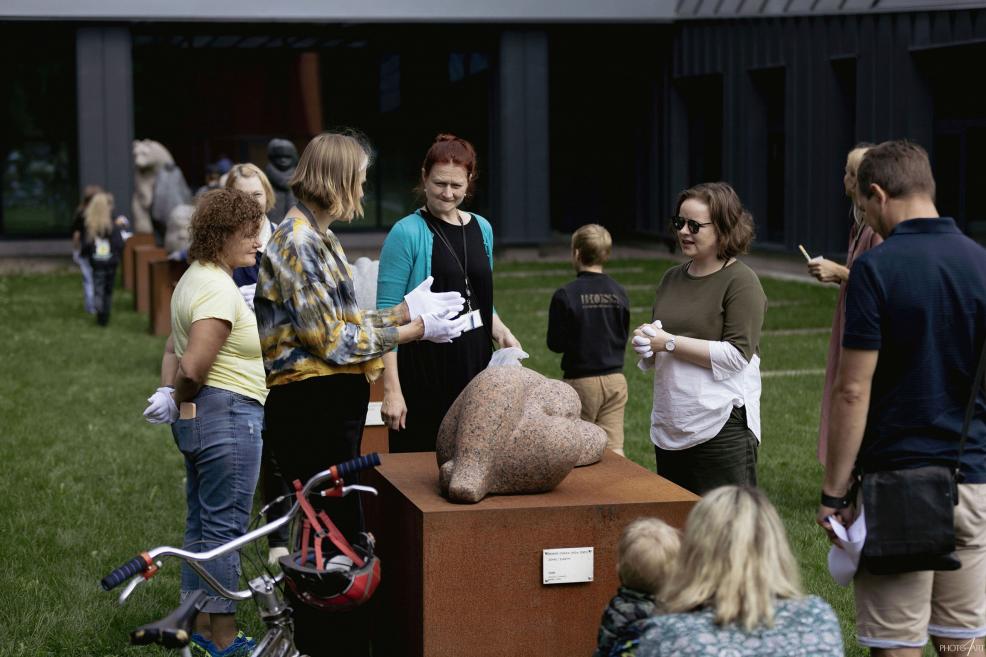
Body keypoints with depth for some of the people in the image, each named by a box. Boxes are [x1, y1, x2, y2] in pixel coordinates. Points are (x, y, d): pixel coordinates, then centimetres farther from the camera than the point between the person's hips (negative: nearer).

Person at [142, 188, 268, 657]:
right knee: (225, 526, -4)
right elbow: (193, 368, -24)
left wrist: (169, 395, 6)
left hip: (196, 418, 11)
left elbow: (174, 349, 20)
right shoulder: (219, 290, -18)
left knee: (202, 524, 15)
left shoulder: (194, 278, 16)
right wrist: (183, 400, -5)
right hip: (228, 413, -11)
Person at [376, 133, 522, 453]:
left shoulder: (482, 229, 11)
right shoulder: (407, 233, -8)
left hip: (475, 364, 6)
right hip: (425, 368, -6)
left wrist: (501, 331, 2)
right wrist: (391, 389, -17)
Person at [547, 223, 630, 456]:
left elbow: (555, 343, -9)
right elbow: (624, 336, 9)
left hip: (582, 380, -3)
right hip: (616, 379, 3)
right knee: (613, 449, 5)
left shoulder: (566, 295, -14)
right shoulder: (619, 293, 0)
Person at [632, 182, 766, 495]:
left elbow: (736, 355, -16)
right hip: (669, 429, 8)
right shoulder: (672, 279, 15)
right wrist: (646, 344, 0)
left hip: (722, 430, -7)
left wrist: (670, 343, -15)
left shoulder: (741, 281, -7)